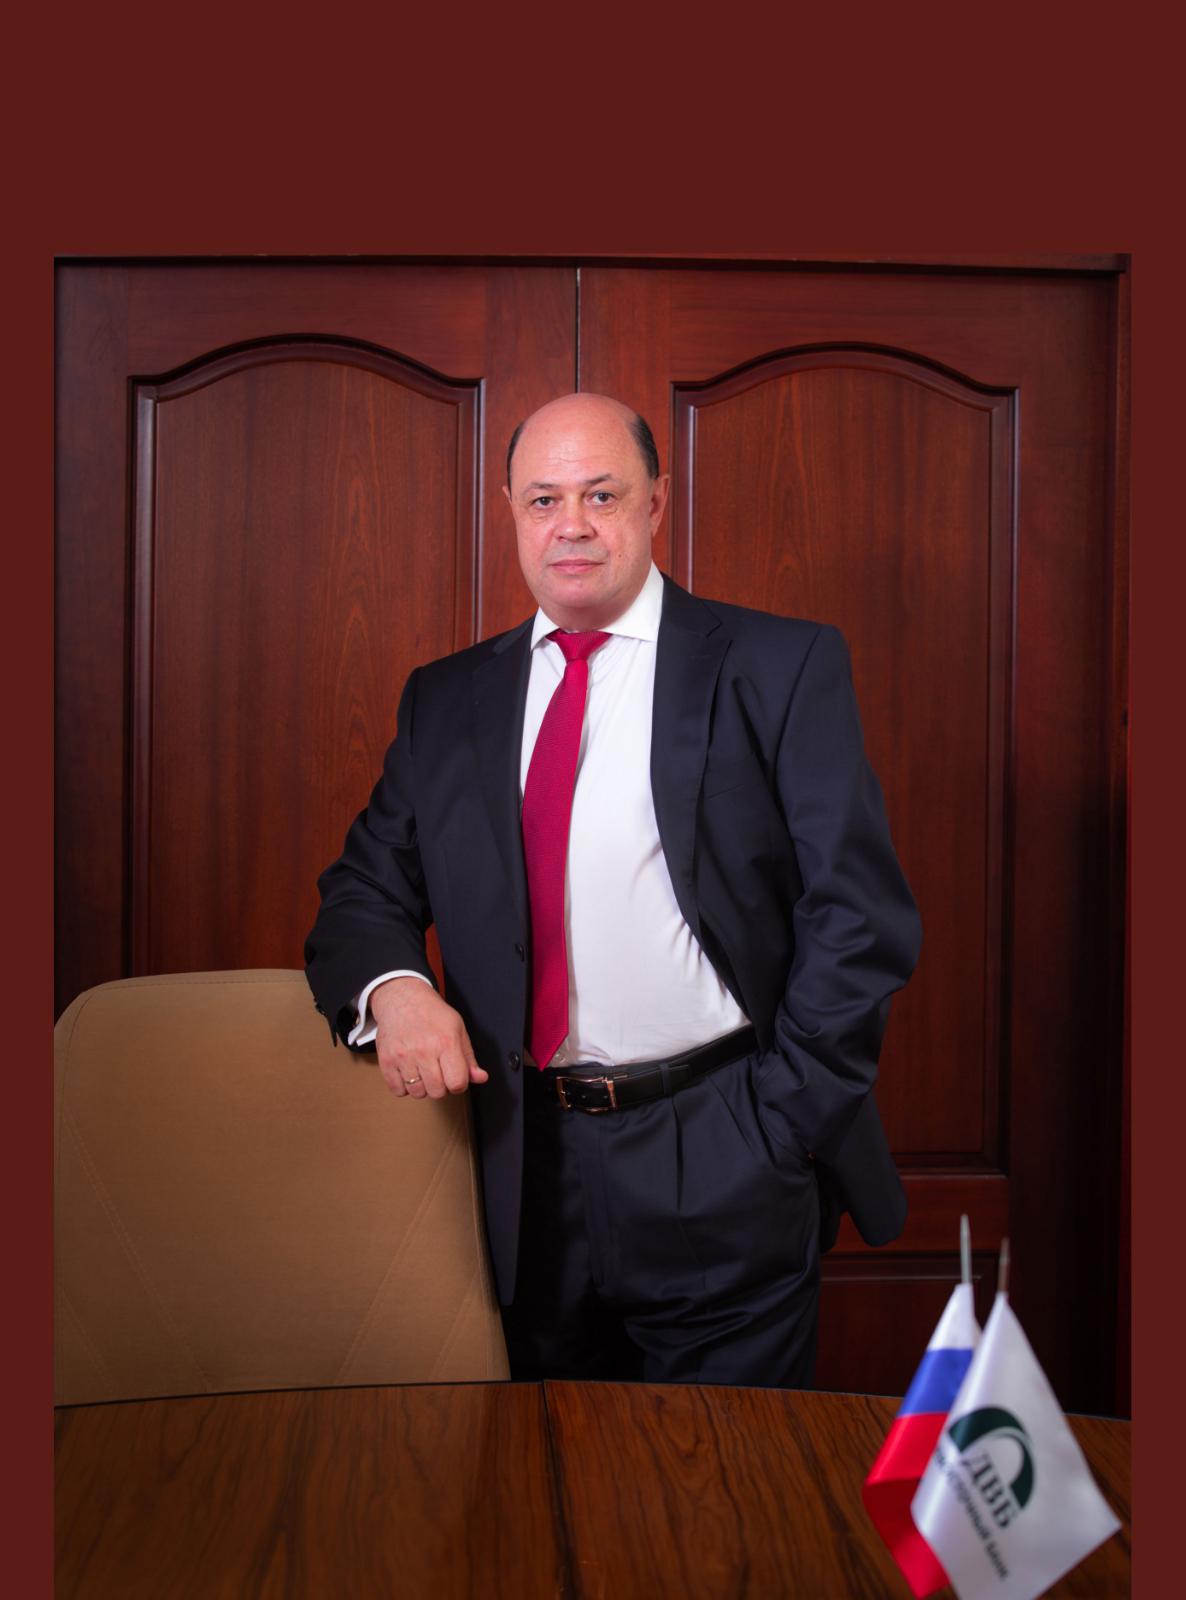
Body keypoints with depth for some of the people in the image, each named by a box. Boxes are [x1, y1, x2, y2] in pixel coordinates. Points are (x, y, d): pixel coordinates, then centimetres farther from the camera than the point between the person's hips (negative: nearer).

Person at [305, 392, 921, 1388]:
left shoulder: (779, 668, -3)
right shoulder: (446, 700, 9)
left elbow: (863, 913, -6)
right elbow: (367, 890, 11)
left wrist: (772, 1138, -10)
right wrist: (394, 987, -11)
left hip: (724, 1180, -3)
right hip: (530, 1182, 3)